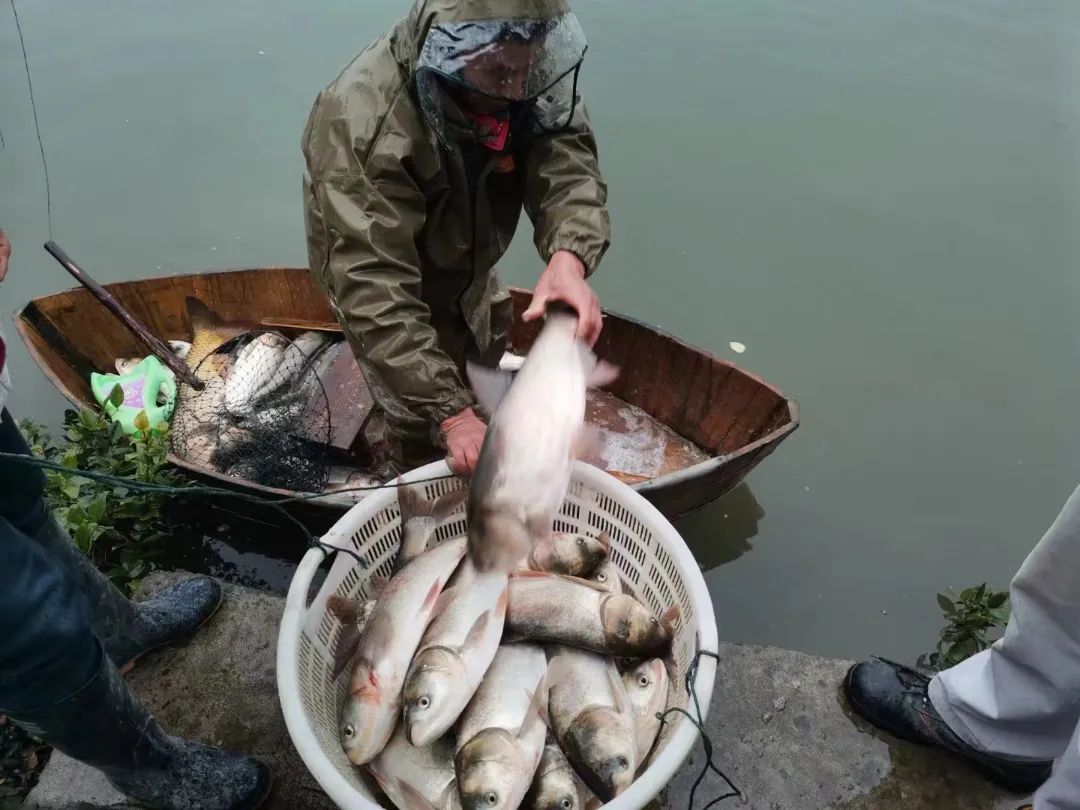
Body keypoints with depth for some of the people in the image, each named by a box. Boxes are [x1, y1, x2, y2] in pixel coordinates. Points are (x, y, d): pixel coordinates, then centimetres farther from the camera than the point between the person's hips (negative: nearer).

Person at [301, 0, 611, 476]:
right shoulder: (364, 126, -41)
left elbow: (566, 161, -28)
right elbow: (376, 291, -43)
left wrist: (569, 256, -51)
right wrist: (451, 414, -47)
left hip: (467, 269, 6)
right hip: (384, 282, -6)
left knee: (485, 356, 30)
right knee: (422, 427, 5)